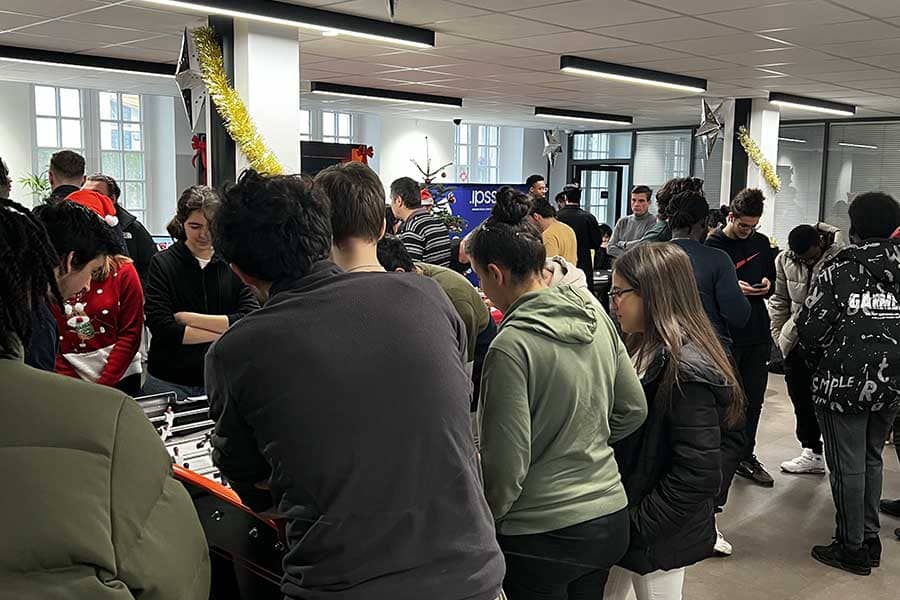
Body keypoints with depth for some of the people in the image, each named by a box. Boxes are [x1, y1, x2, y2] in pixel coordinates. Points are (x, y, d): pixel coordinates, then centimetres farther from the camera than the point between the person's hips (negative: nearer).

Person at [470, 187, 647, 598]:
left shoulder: (511, 346, -22)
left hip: (542, 537, -6)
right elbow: (633, 409, 7)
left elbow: (505, 467, -19)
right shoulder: (595, 314, -2)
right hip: (610, 518, 7)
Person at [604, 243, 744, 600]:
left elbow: (699, 474, -25)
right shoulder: (646, 349, 3)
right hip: (623, 521, 8)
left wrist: (638, 524, -18)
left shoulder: (686, 370, -24)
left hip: (658, 539, -8)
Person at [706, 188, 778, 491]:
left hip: (758, 333, 5)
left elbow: (772, 283, 19)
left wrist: (766, 285, -4)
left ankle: (745, 456, 26)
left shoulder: (761, 243, 10)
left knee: (753, 399, 12)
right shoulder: (713, 244, -7)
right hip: (725, 334, -5)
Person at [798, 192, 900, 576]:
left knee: (848, 466, 5)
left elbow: (811, 328, -12)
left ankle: (852, 548, 15)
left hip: (843, 383, -5)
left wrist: (819, 362, 7)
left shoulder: (838, 271, -11)